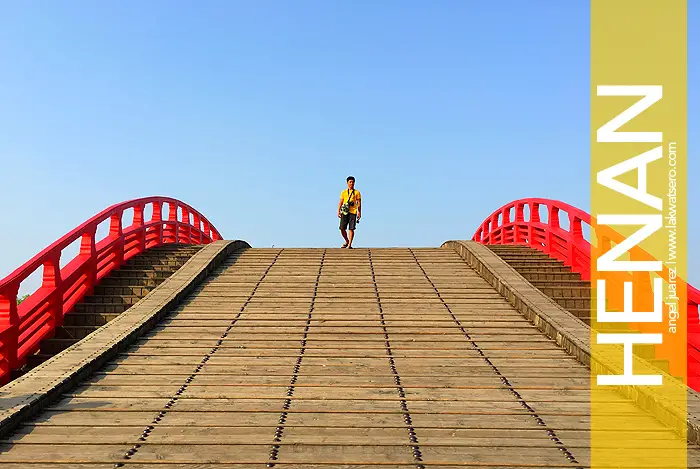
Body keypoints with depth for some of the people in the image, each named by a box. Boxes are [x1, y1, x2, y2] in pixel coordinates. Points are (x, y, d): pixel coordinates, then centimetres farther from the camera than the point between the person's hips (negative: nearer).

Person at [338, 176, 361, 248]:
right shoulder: (343, 192, 15)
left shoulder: (357, 192, 10)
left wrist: (359, 212, -4)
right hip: (344, 212, 2)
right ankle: (347, 241, 20)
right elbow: (341, 202, 14)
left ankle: (350, 244, -5)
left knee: (351, 229, -8)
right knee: (342, 228, -2)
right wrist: (338, 211, 4)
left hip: (353, 212, -2)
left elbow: (359, 203, 6)